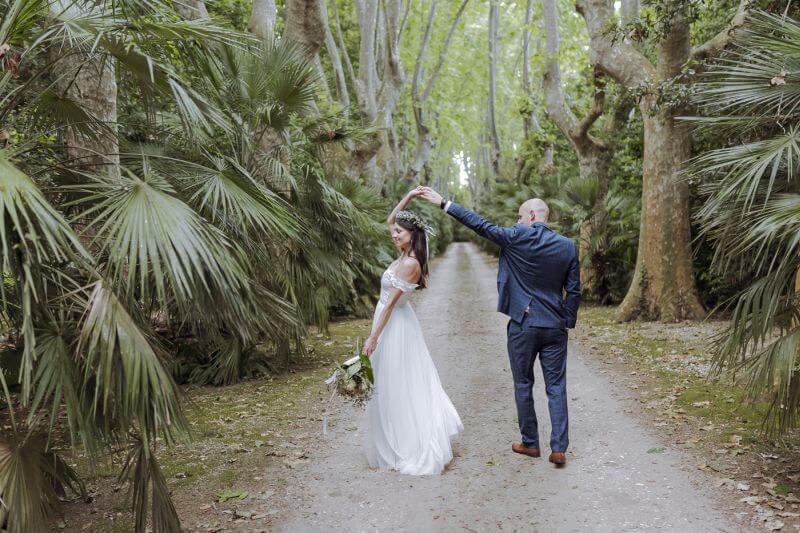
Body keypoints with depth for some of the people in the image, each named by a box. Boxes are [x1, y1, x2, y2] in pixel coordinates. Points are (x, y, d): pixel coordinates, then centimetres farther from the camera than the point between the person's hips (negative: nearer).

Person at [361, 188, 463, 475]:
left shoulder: (410, 263, -22)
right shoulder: (405, 254, 3)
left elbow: (391, 302, -21)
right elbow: (390, 220, 15)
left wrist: (373, 337, -19)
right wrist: (409, 197, 5)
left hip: (395, 326, -9)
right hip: (391, 323, 9)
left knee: (397, 388, 1)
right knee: (393, 386, 18)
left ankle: (408, 451, 13)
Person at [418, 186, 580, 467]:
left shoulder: (516, 237, -10)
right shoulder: (568, 246, 1)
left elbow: (480, 225, -4)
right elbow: (574, 291, 2)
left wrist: (443, 203, 2)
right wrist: (567, 323, 11)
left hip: (522, 326, -3)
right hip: (555, 328, 3)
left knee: (523, 385, 12)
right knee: (556, 388, 8)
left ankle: (530, 443, 22)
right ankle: (559, 448, 8)